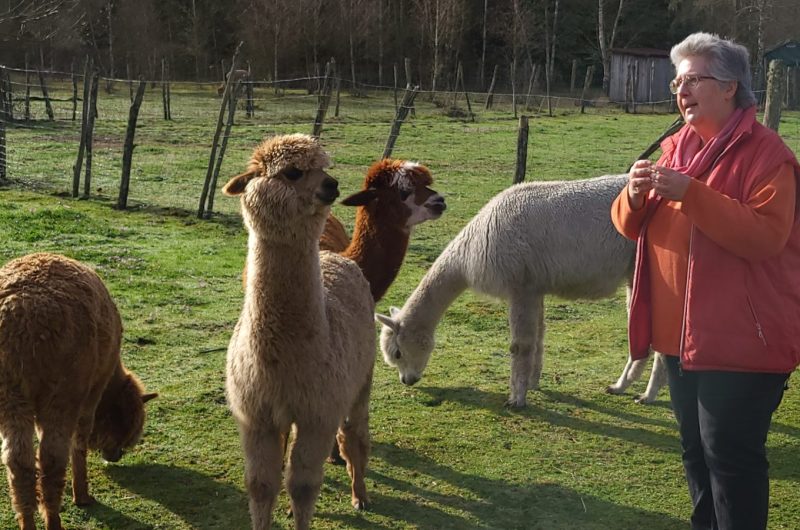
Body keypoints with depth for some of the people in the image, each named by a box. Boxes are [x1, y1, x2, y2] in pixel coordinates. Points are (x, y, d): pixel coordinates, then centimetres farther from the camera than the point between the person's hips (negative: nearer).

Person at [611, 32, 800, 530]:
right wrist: (636, 194, -12)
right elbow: (630, 226, 11)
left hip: (742, 339, -8)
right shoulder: (676, 147, 10)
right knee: (696, 449, 18)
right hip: (683, 334, 8)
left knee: (731, 455, -3)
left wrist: (691, 193, -28)